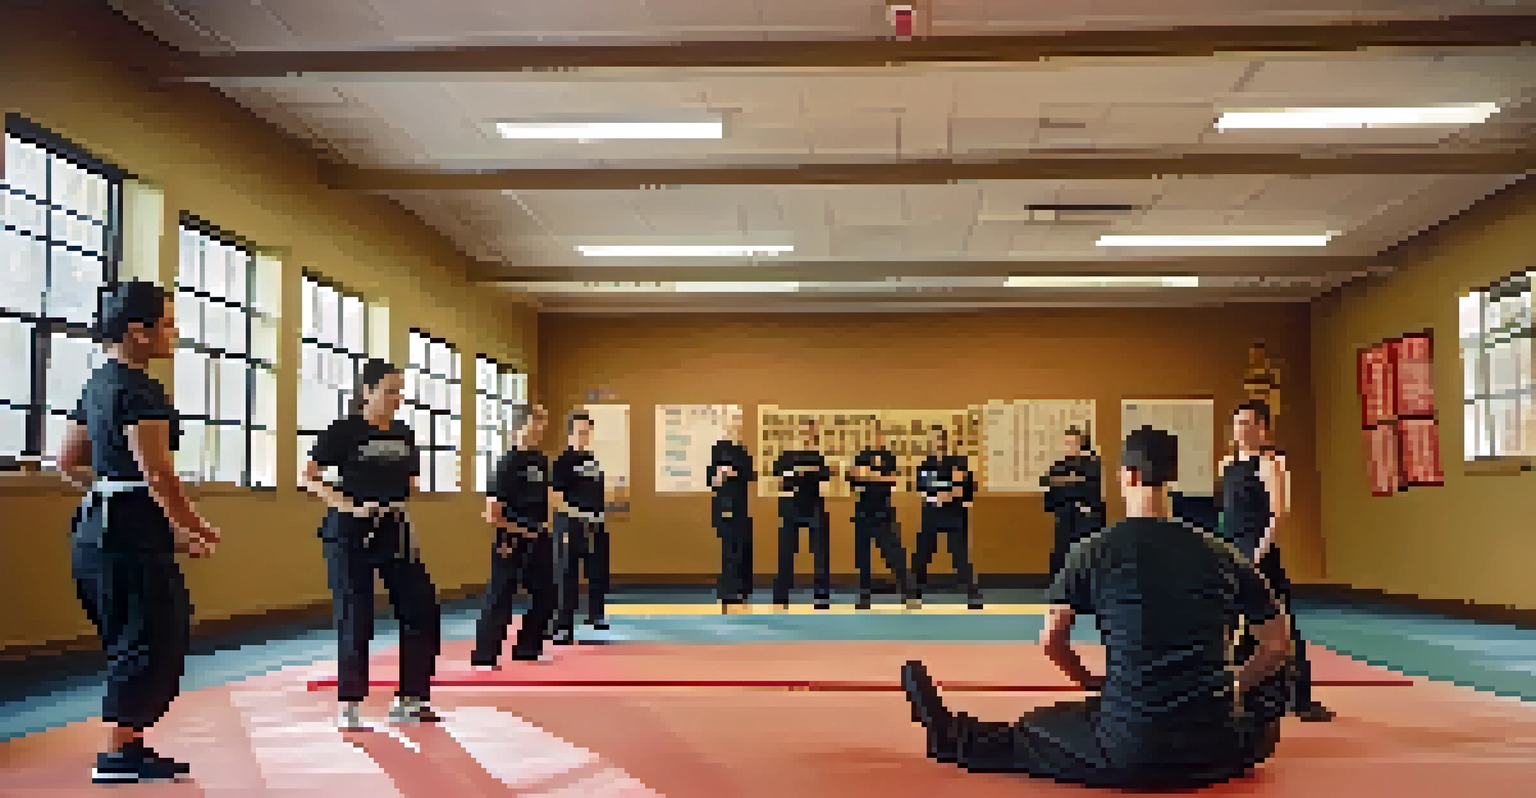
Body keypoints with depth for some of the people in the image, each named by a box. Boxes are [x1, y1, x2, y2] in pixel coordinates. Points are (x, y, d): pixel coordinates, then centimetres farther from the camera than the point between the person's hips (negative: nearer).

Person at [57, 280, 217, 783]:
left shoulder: (97, 386, 15)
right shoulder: (140, 389, -15)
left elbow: (68, 463, 21)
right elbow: (157, 474, -19)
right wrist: (194, 529, -9)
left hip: (96, 527, 10)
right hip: (134, 531, -10)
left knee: (129, 641, 16)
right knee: (154, 639, -3)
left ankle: (128, 746, 23)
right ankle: (118, 755, 2)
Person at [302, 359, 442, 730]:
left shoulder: (403, 434, 9)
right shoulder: (343, 431, -8)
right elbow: (310, 478, -9)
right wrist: (349, 505, -21)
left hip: (395, 532, 6)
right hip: (350, 535, -6)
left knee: (422, 610, 4)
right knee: (355, 619, -2)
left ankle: (410, 700, 17)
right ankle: (348, 706, 14)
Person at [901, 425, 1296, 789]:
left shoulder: (1094, 551, -6)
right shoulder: (1222, 555, 1)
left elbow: (1051, 641, -3)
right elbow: (1278, 643, 7)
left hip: (1127, 752, -1)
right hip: (1215, 753, 2)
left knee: (1020, 738, 25)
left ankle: (948, 735, 46)